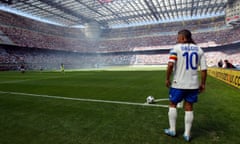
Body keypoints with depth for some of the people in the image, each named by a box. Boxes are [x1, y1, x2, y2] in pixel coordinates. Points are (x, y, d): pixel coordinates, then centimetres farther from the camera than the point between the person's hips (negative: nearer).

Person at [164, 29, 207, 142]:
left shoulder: (176, 48, -6)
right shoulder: (199, 50, 7)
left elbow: (170, 65, -19)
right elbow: (204, 69, 1)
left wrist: (167, 79, -8)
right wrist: (203, 84, 10)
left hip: (178, 83, -3)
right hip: (193, 84, 4)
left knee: (173, 104, 15)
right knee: (189, 107, 13)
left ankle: (172, 130, 23)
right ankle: (187, 134, 21)